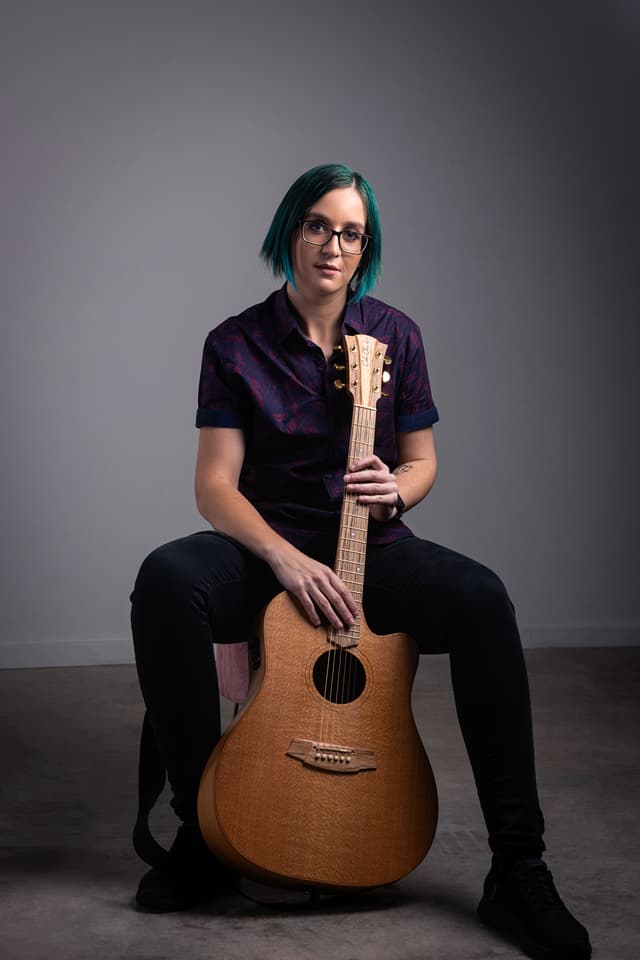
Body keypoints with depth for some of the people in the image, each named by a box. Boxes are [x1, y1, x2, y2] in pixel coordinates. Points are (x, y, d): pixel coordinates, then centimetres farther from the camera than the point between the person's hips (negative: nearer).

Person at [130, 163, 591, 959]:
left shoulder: (394, 336, 5)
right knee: (164, 580, -34)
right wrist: (285, 559, -24)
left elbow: (422, 460, 10)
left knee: (482, 600, -31)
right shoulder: (237, 344, 0)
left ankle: (517, 872, -26)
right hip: (267, 543, -1)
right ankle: (203, 831, -20)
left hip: (372, 546, 1)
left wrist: (394, 490, -16)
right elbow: (215, 485, -6)